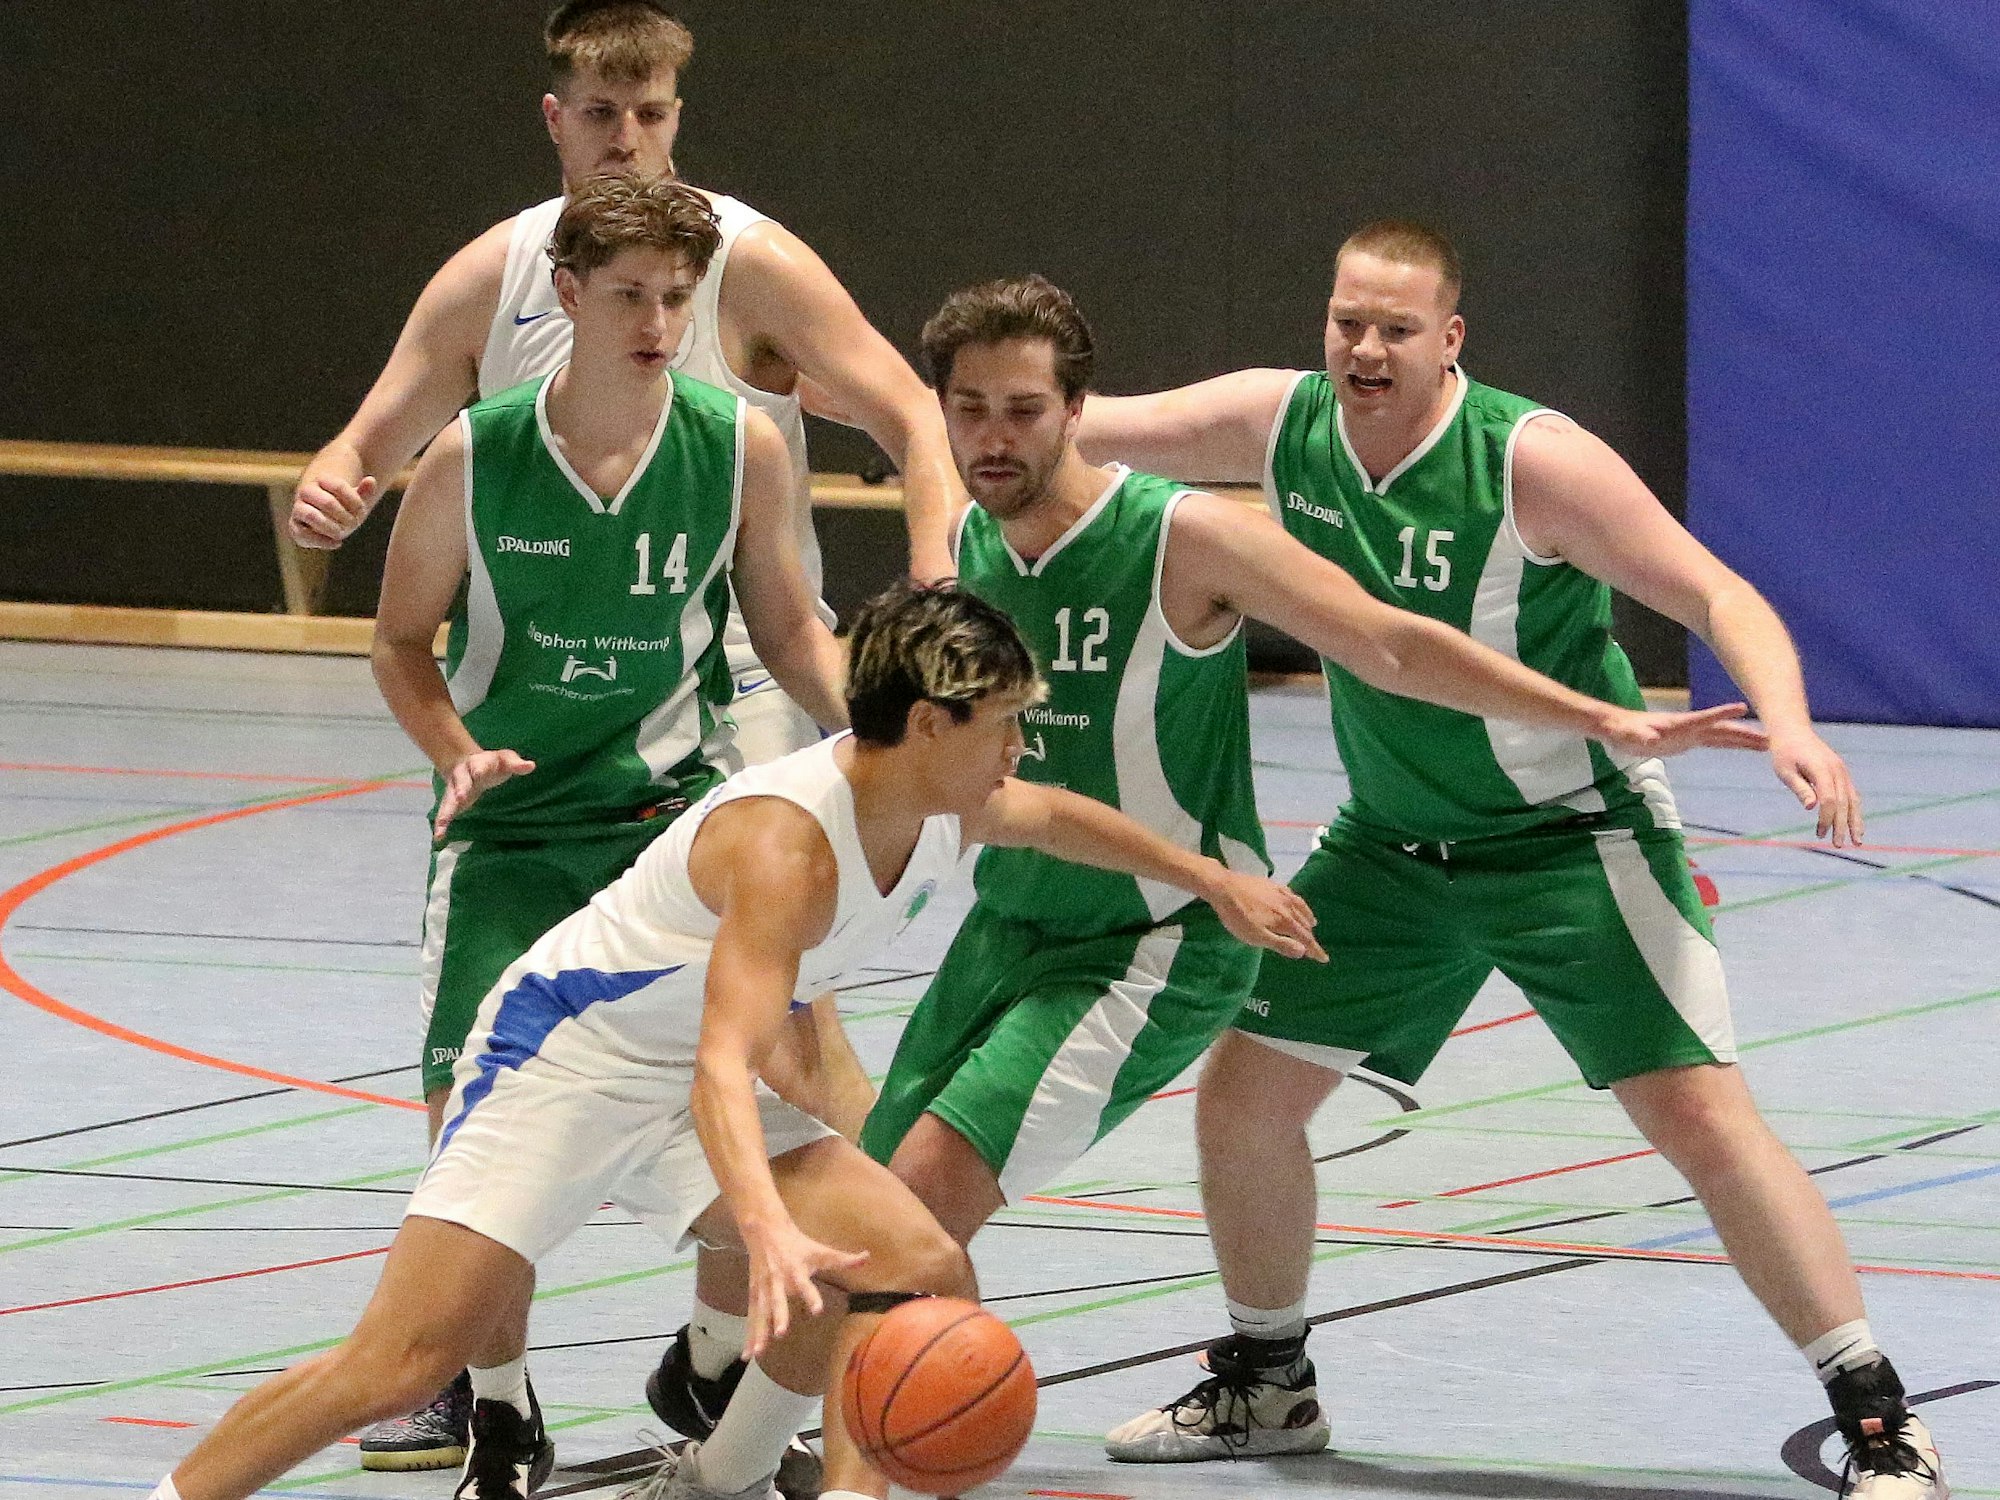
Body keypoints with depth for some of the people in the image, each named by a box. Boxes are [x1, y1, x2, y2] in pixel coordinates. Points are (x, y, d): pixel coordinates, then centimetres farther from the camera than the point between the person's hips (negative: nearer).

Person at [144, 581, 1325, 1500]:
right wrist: (770, 1233, -58)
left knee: (924, 1274, -6)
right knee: (407, 1362, -20)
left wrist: (1214, 881, 30)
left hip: (684, 1097, 9)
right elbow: (727, 1064, -43)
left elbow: (1055, 818, 23)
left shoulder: (948, 813, -4)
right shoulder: (788, 845, -32)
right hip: (562, 1059, -9)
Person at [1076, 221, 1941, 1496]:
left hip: (1572, 837, -6)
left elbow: (1718, 595, -24)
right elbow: (1090, 425, 4)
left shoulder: (1530, 459, -24)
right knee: (1243, 1090, 8)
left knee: (1703, 1115, -17)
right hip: (1396, 841, 6)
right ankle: (1265, 1387, 30)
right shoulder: (1286, 425, -7)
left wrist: (1787, 724, -41)